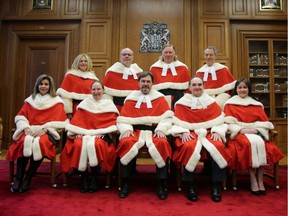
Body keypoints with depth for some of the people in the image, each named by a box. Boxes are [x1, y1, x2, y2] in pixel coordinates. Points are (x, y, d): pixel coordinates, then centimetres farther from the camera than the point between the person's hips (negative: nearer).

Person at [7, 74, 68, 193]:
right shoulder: (30, 100, 18)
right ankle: (18, 178, -24)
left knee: (40, 144, -35)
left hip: (47, 133, -3)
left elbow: (59, 121, -3)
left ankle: (28, 178, -19)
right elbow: (20, 117, 12)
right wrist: (26, 127, -9)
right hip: (29, 131, 3)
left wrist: (44, 129, -16)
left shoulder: (57, 102, 7)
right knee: (24, 143, -31)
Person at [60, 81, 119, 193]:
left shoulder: (109, 105, 11)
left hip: (101, 136, -2)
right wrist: (71, 132, -7)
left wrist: (99, 133, -12)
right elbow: (77, 121, 11)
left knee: (94, 144, -34)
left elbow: (112, 122, 2)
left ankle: (94, 179, -18)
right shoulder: (84, 104, 16)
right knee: (79, 145, -31)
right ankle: (84, 179, -16)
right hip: (84, 134, 2)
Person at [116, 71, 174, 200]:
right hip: (135, 130, 1)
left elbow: (167, 117, 2)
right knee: (126, 143, -30)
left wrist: (161, 129, -15)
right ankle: (125, 183, -13)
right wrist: (126, 129, -11)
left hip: (154, 130, 0)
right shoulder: (130, 99, 14)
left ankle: (161, 185, -16)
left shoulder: (160, 98, 12)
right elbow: (122, 119, 8)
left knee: (162, 144, -32)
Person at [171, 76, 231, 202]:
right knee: (190, 147, -36)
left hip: (209, 133, 2)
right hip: (189, 134, -1)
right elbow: (178, 123, 4)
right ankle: (190, 187, -18)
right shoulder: (182, 103, 10)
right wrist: (183, 132, -15)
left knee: (219, 147, -31)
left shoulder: (211, 102, 16)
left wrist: (217, 132, -9)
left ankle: (216, 187, -16)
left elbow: (220, 121, 10)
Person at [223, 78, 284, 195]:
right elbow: (229, 122, -1)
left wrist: (256, 129, -10)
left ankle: (260, 180, -23)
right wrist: (241, 129, -16)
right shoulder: (230, 104, 10)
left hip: (256, 132, 3)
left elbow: (264, 121, 9)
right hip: (239, 133, -2)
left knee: (260, 143, -32)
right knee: (250, 143, -34)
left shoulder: (257, 104, 18)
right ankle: (253, 180, -27)